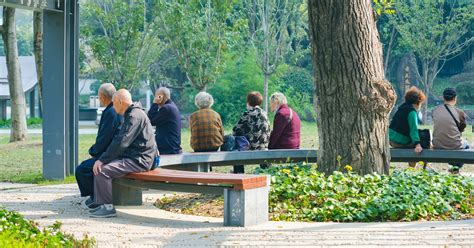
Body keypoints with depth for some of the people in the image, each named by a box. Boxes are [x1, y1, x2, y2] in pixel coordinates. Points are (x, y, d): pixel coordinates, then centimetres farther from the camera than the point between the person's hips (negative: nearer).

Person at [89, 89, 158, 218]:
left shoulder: (135, 116, -16)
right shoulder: (131, 115, 19)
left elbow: (121, 142, -23)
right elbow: (118, 139, 24)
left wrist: (102, 160, -20)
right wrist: (102, 159, 16)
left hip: (139, 160, -11)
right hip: (132, 156, 11)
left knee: (102, 170, -21)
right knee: (99, 166, 12)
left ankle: (108, 207, -11)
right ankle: (100, 203, 12)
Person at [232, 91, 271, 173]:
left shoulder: (247, 115, -9)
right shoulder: (264, 114, 8)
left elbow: (235, 131, -5)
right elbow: (268, 132, 12)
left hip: (250, 148, -5)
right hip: (264, 148, 5)